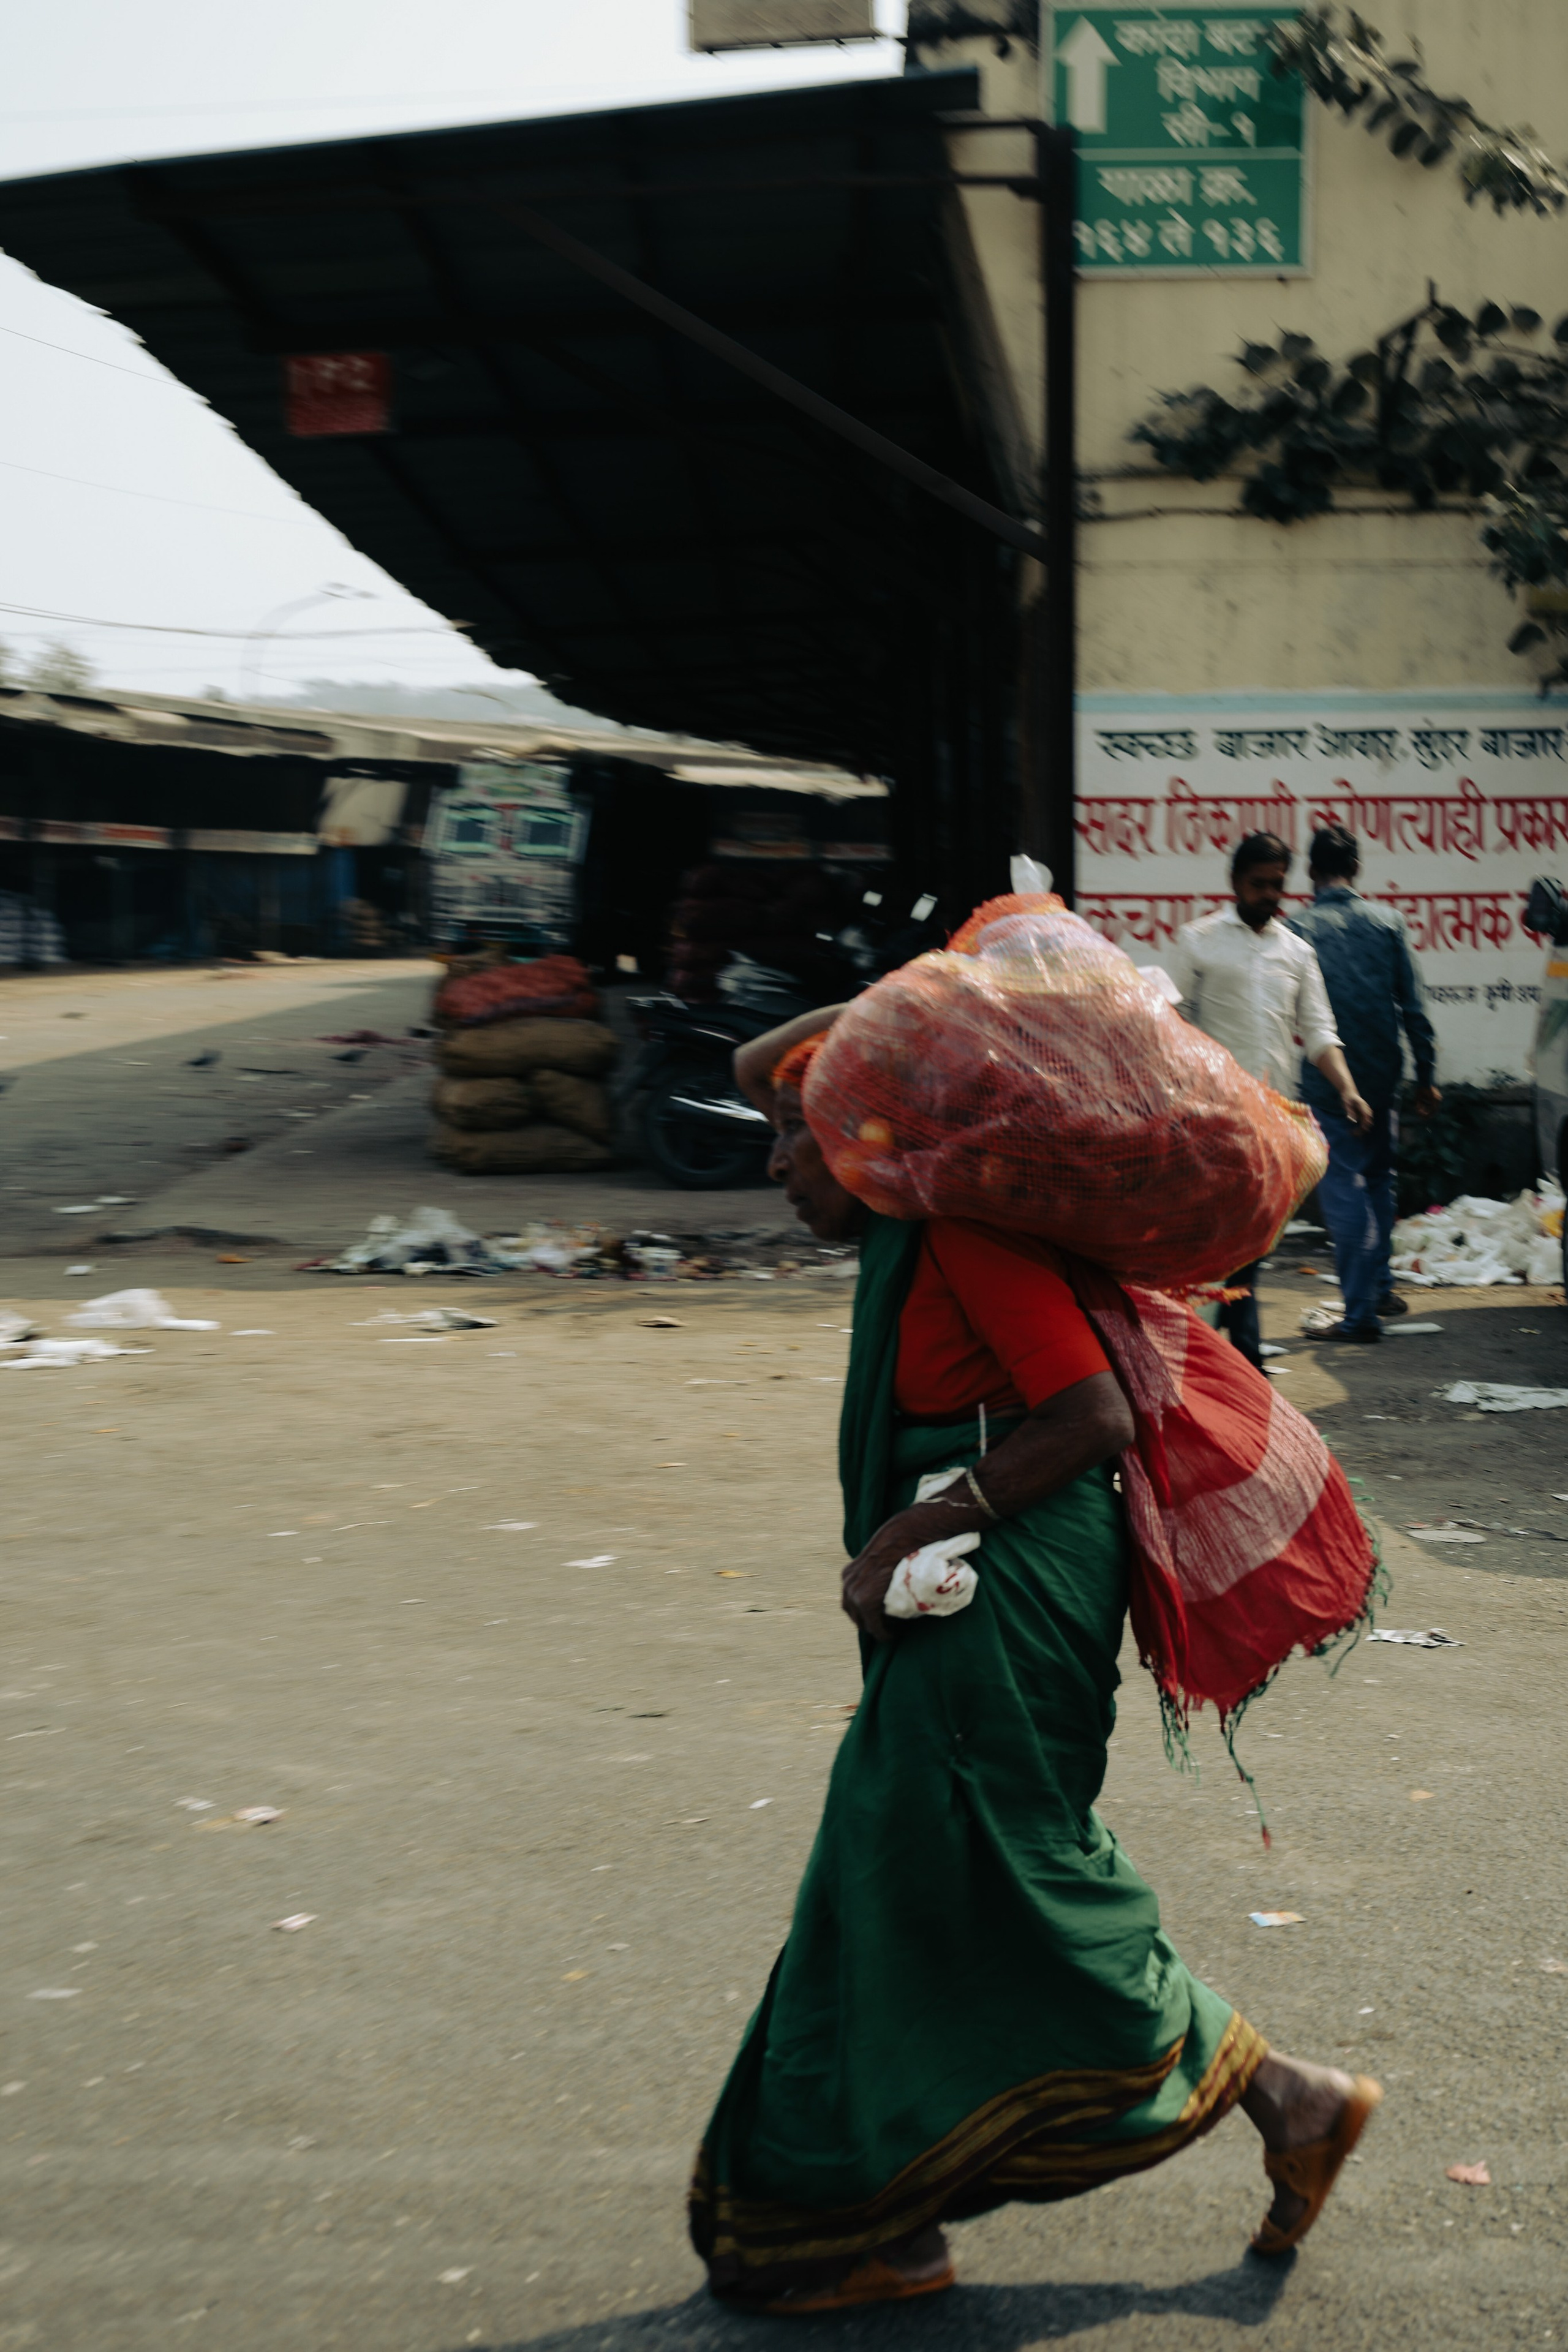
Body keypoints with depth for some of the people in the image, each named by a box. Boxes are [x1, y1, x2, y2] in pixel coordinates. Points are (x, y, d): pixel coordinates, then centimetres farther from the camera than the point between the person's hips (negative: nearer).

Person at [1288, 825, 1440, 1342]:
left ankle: (1361, 1312, -1)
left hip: (1327, 1083, -4)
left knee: (1344, 1191, 0)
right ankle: (1379, 1287, 29)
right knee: (1379, 1182, 20)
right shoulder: (1387, 922, 2)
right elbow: (1413, 1008, 2)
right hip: (1383, 1076, 4)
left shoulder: (1298, 928, -8)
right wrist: (1425, 1076, 9)